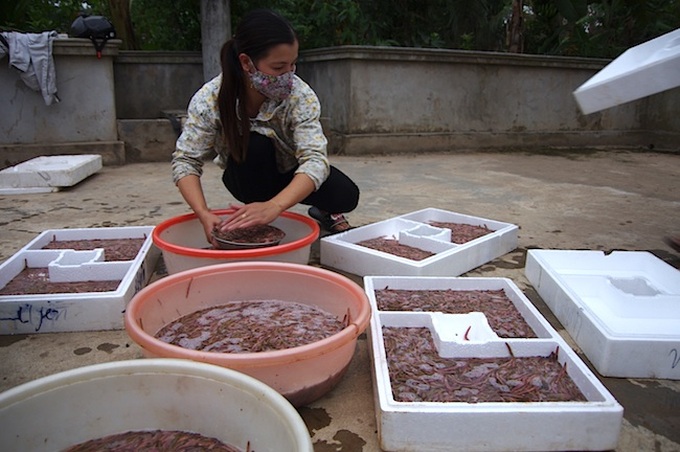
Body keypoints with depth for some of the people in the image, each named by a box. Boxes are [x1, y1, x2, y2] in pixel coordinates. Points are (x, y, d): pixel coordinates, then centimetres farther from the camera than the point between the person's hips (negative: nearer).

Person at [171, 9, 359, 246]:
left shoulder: (300, 95, -30)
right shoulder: (209, 99, -27)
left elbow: (315, 158, -39)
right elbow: (186, 160, -25)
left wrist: (273, 207, -56)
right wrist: (204, 214, -44)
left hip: (292, 174, 0)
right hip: (248, 176, 0)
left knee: (346, 196, -26)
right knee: (254, 145, -34)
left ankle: (323, 213, 11)